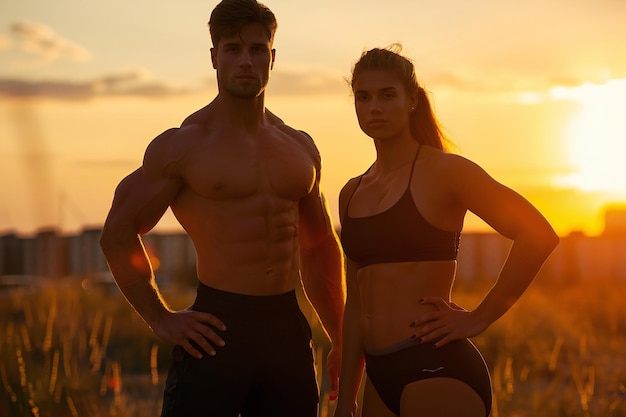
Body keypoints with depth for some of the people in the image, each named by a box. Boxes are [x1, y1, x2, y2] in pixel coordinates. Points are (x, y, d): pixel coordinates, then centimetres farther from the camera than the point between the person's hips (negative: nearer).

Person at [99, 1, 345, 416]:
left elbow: (321, 248, 21)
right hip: (216, 331, -5)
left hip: (288, 332, 5)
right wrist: (161, 319, -3)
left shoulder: (301, 148, 13)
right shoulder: (182, 145, -2)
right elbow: (118, 234, -1)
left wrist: (342, 342, 18)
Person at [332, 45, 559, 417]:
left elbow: (539, 235, -14)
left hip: (437, 372, -7)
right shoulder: (352, 193, 14)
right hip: (381, 377, 7)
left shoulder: (442, 170, -6)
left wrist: (480, 318, -11)